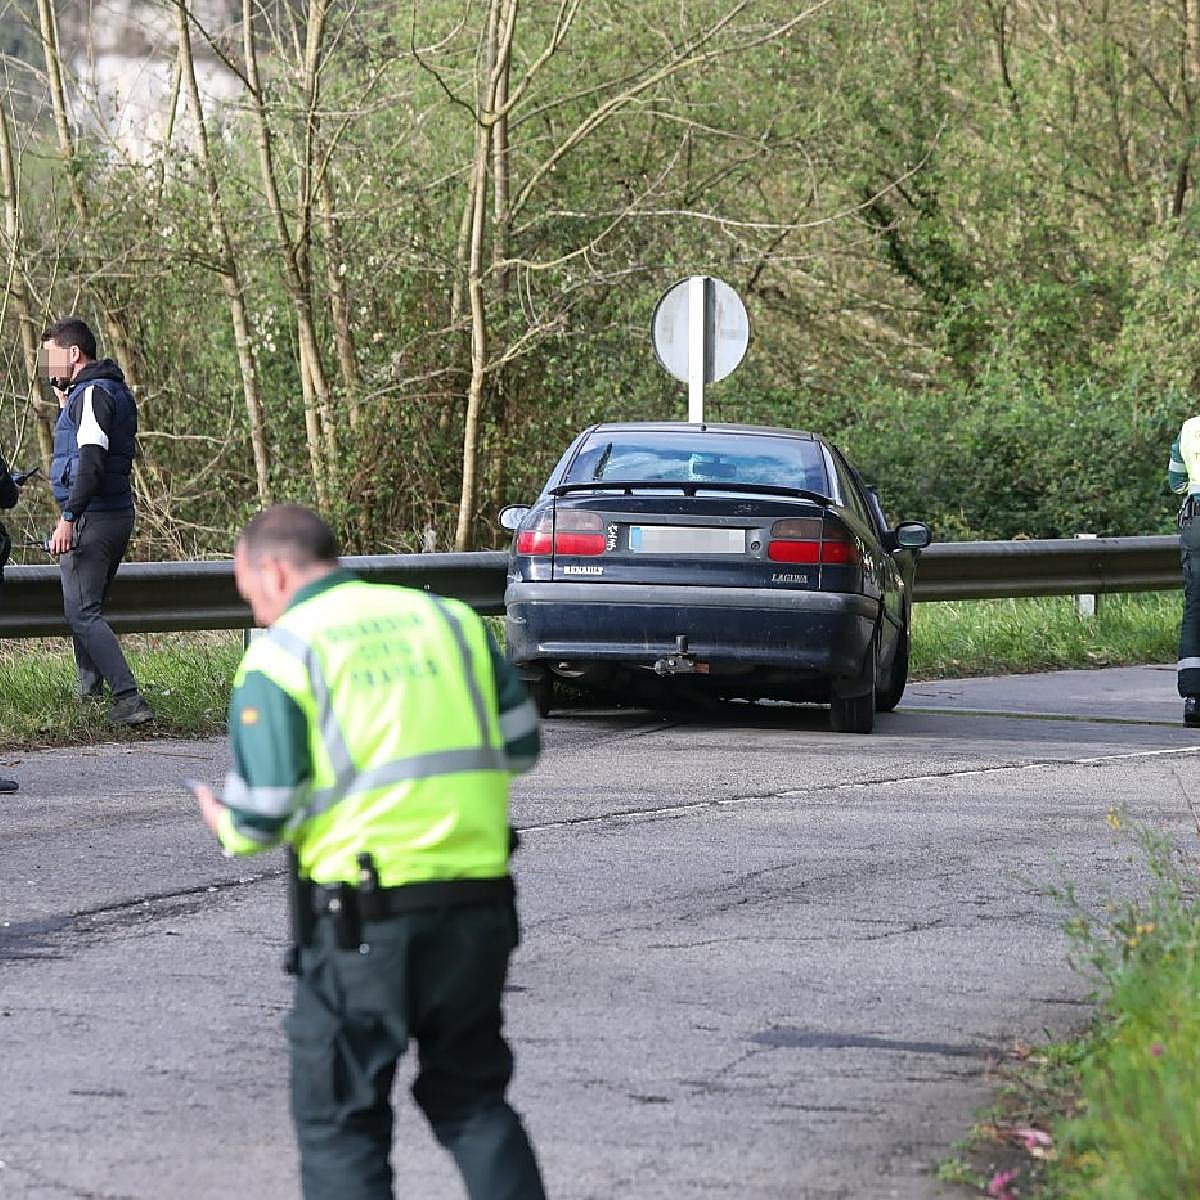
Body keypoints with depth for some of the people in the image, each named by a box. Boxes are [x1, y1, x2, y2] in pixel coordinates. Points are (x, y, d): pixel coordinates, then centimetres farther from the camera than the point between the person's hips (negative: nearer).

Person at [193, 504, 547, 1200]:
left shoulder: (282, 651, -3)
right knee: (472, 1097, 20)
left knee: (340, 1118, 8)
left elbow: (261, 815, -8)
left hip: (361, 917, -4)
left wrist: (223, 824, 14)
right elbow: (523, 744, 12)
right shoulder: (448, 619, 11)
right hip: (478, 902, 5)